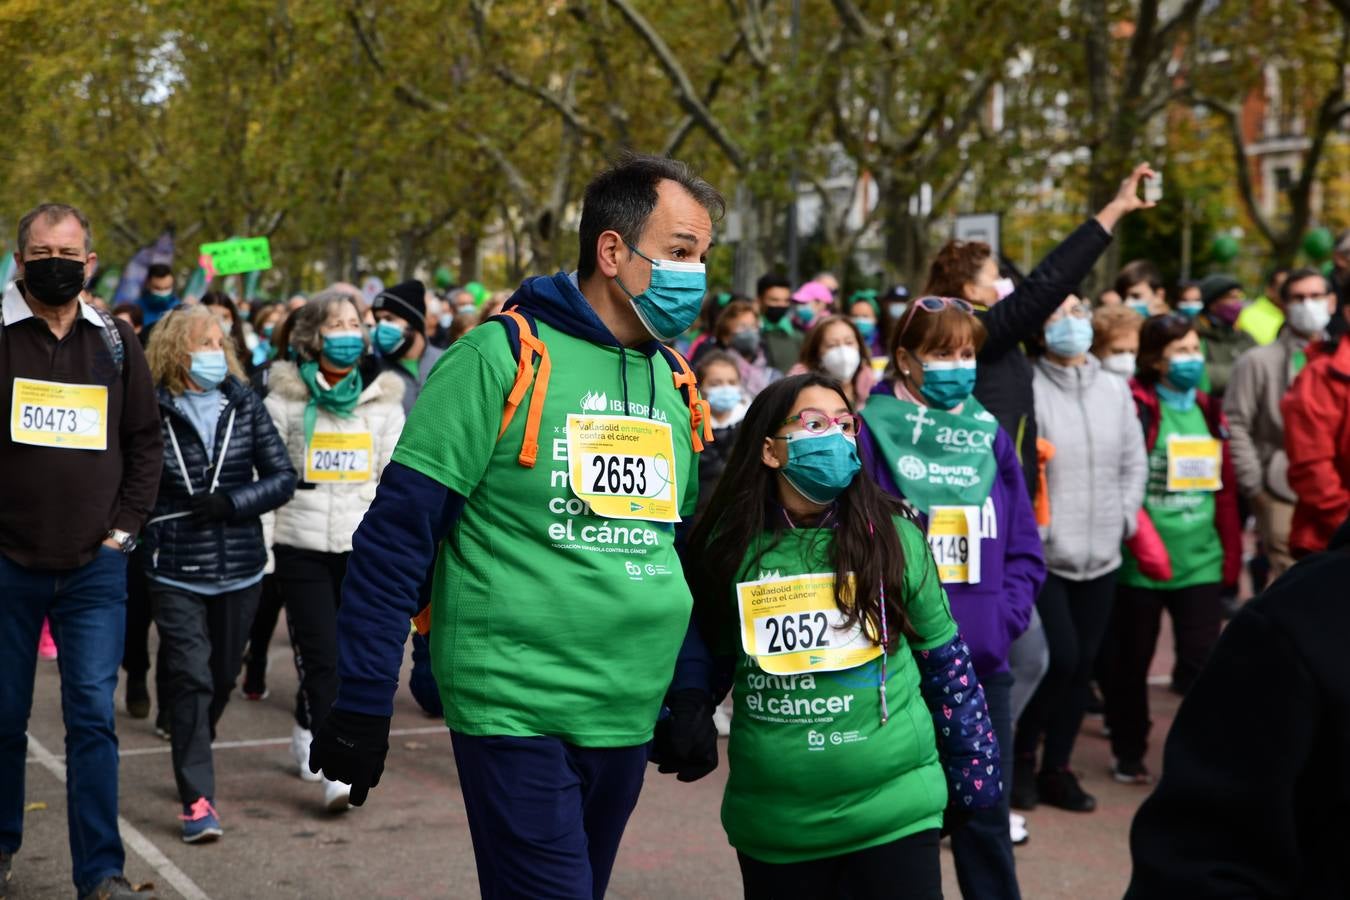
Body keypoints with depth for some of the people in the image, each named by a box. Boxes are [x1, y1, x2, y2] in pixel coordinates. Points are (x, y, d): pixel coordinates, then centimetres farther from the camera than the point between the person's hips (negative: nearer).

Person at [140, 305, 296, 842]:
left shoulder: (244, 405, 2)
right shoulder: (151, 412, -5)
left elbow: (283, 477, 2)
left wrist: (231, 504, -12)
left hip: (239, 569, 3)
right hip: (176, 571, -3)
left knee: (222, 676, 15)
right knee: (190, 678, -9)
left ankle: (192, 757, 41)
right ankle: (197, 799, -5)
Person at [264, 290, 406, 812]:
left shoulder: (383, 401, 8)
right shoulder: (285, 401, 1)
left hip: (363, 548, 3)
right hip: (301, 546, -2)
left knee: (347, 655, 8)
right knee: (322, 656, -8)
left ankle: (308, 731, 32)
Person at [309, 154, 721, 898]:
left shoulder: (676, 383, 9)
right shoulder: (502, 359, -11)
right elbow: (397, 533, -10)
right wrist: (362, 708, -10)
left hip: (628, 720, 7)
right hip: (516, 712, -6)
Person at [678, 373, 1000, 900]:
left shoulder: (894, 538, -2)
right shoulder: (727, 547, -2)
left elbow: (947, 663, 5)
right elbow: (705, 650, 13)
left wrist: (974, 775, 6)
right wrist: (681, 717, -3)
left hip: (894, 811, -1)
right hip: (772, 823, 1)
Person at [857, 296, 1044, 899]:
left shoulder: (990, 436, 7)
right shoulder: (872, 433, -5)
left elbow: (1024, 548, 10)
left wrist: (1003, 619, -4)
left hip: (981, 663, 3)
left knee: (985, 815, 10)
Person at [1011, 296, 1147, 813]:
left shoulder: (1114, 390, 9)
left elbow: (1134, 462, 14)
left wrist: (1124, 517, 3)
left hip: (1101, 556, 5)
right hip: (1043, 554, -5)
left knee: (1083, 663, 9)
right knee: (1060, 658, -10)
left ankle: (1057, 769, 22)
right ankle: (1022, 755, 12)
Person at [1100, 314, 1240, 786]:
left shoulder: (1207, 411, 10)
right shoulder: (1135, 408, -6)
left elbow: (1225, 488, 14)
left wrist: (1231, 553, 12)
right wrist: (1145, 541, -16)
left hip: (1200, 558, 3)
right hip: (1143, 563, -3)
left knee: (1203, 658, -4)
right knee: (1131, 661, 10)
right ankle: (1129, 754, 26)